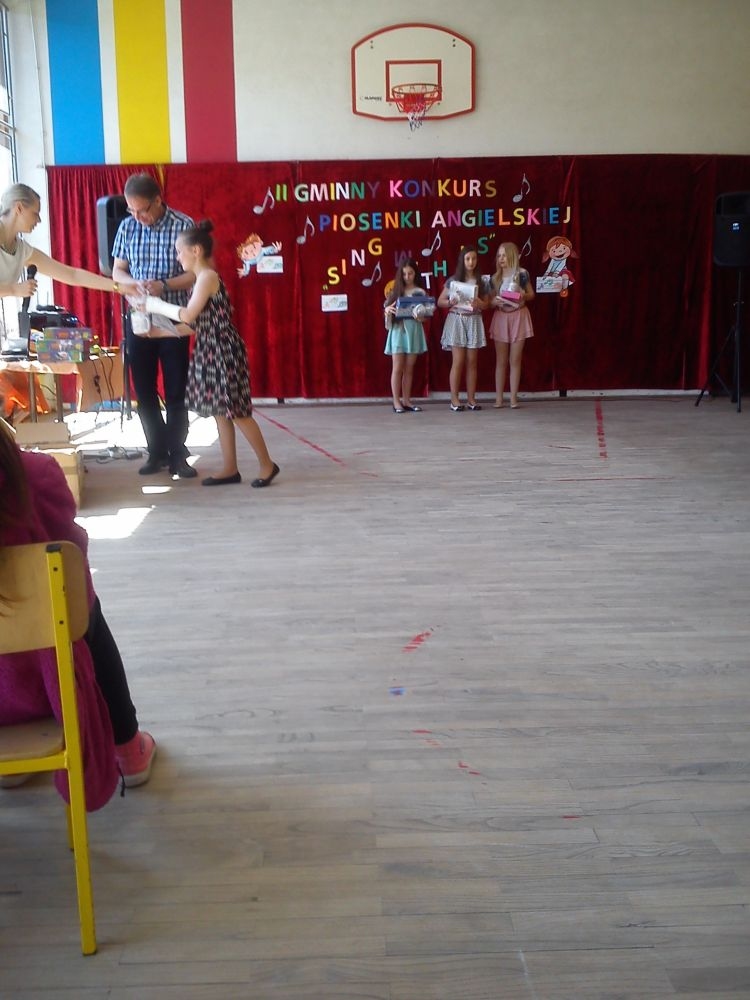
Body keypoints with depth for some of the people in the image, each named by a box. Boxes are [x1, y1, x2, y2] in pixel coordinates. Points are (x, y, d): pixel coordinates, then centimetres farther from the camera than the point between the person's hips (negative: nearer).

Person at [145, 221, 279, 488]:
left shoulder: (207, 277, -15)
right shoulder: (202, 278, 13)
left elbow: (187, 316, -24)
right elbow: (194, 323, 13)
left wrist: (157, 306, -11)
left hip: (223, 351, -10)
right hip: (210, 351, 10)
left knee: (237, 412, -4)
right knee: (220, 412, 11)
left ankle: (267, 464, 7)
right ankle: (230, 469, 18)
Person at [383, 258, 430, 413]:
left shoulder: (420, 292, 4)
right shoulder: (396, 291, 5)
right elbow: (387, 308, 5)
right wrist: (388, 310, -18)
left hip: (414, 330, 1)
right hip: (398, 329, -1)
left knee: (409, 368, 6)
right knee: (398, 368, -2)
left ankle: (406, 400, 11)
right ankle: (396, 402, 1)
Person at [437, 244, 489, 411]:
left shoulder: (480, 281, 6)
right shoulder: (452, 280, 1)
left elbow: (486, 304, 8)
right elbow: (440, 301, 5)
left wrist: (479, 303, -14)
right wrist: (450, 303, -14)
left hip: (474, 321, 2)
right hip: (456, 320, -2)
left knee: (471, 361, 4)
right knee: (458, 361, -5)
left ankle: (471, 398, 9)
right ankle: (454, 399, -1)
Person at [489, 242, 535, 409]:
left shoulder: (522, 273, -2)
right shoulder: (495, 277, 7)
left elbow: (531, 294, 4)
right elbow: (490, 302, 10)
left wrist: (523, 296, -17)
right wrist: (495, 301, -13)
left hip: (518, 317, -2)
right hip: (500, 318, 2)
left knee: (515, 360, 0)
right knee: (501, 361, 2)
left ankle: (513, 398, 4)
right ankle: (498, 398, 4)